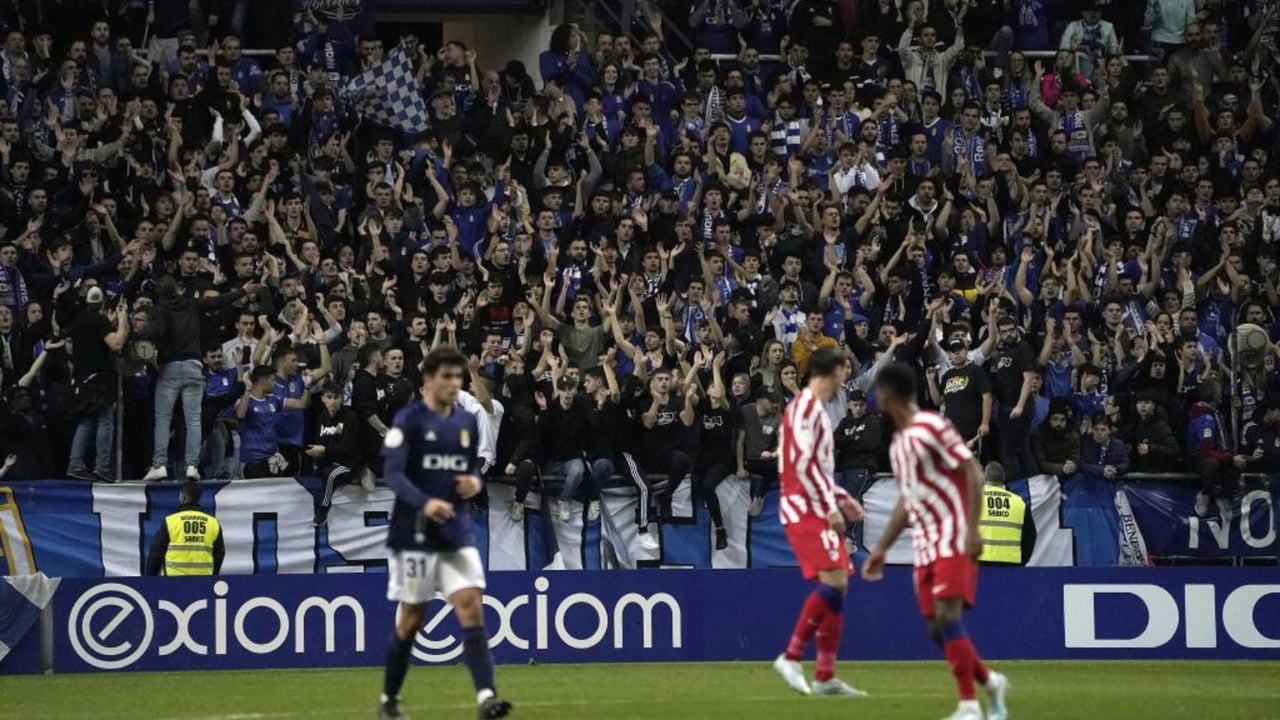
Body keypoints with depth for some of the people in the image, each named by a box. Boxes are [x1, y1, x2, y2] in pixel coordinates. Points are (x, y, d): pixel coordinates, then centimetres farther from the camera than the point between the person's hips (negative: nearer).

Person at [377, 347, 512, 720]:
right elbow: (393, 473, -15)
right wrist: (425, 502, -31)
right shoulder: (408, 420, -7)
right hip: (415, 533, -4)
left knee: (471, 606, -11)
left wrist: (474, 482, -3)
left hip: (457, 532, 4)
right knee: (411, 617, 4)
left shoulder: (467, 422, 10)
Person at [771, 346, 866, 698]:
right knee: (833, 581, -19)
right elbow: (802, 462, -20)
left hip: (819, 511, 10)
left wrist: (841, 498, 19)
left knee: (838, 586, 7)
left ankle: (826, 676, 8)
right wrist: (830, 506, -20)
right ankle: (791, 657, -17)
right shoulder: (806, 406, -11)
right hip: (806, 510, -10)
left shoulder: (816, 408, 20)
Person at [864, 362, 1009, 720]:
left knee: (948, 617, -18)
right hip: (925, 546, 9)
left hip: (953, 540, -9)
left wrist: (972, 530, -22)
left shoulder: (931, 427, -10)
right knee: (937, 627, 4)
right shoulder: (898, 442, 17)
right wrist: (882, 547, 24)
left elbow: (973, 473, -14)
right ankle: (990, 682, 22)